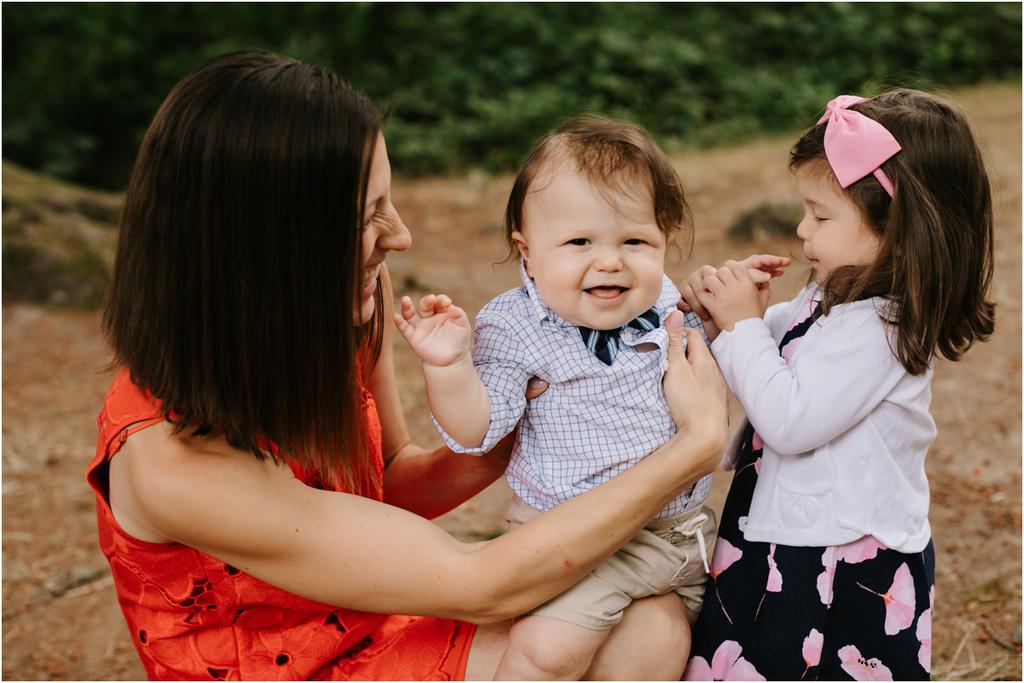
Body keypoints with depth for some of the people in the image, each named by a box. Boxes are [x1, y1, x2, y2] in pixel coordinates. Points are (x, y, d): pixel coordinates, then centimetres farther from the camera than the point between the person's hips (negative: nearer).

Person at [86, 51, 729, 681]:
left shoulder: (346, 307, -12)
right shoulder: (170, 461, -33)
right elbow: (480, 585, -30)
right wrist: (699, 443, -25)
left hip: (371, 620, 7)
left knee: (651, 625, -12)